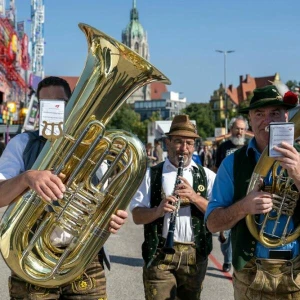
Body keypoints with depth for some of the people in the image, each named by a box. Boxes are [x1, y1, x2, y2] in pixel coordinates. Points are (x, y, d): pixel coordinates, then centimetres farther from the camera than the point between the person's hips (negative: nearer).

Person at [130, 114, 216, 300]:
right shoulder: (151, 175, 3)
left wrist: (195, 197, -18)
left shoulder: (207, 176, 6)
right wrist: (158, 210, -22)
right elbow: (137, 216, -2)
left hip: (195, 255, 2)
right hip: (159, 254, -2)